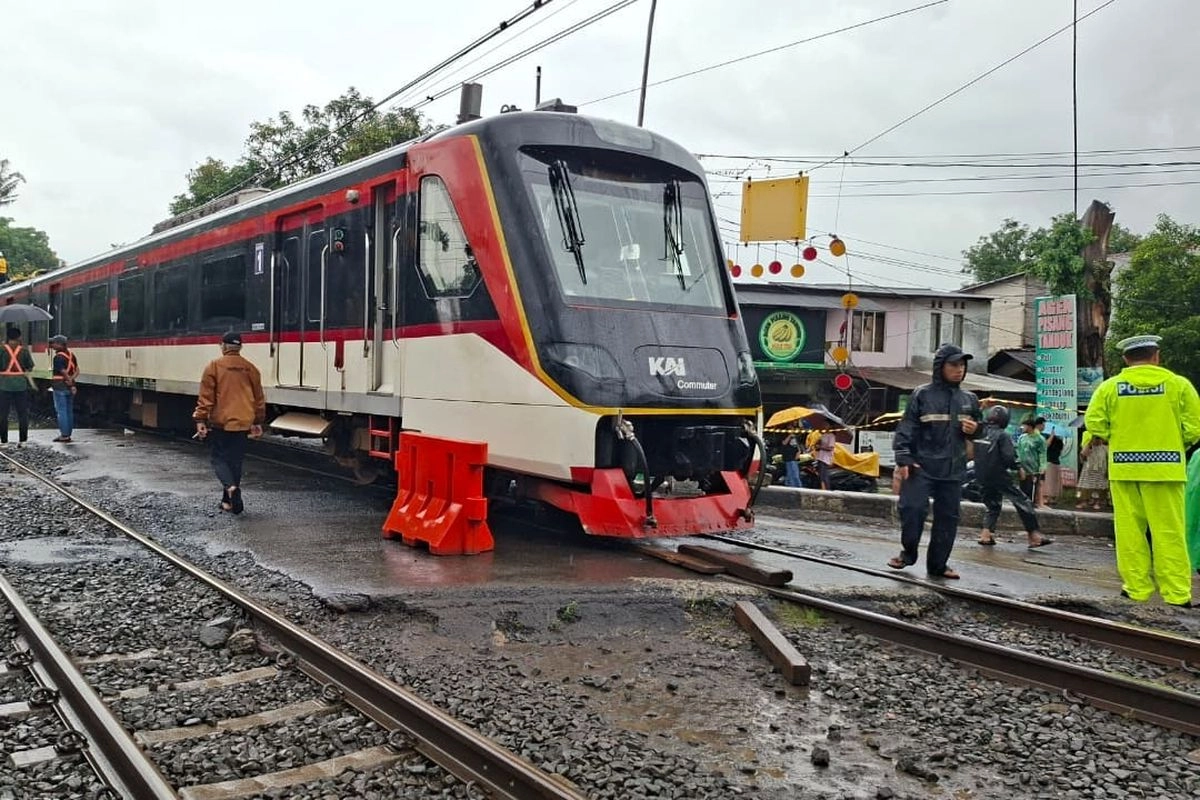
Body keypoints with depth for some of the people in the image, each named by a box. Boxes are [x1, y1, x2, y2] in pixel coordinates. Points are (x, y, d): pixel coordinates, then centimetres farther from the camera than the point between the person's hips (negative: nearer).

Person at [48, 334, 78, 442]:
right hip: (69, 387, 8)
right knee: (69, 411, 11)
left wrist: (71, 383, -7)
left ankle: (64, 435, -4)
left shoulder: (58, 357, -15)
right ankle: (68, 434, 16)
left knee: (61, 411, -3)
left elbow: (64, 372, -19)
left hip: (60, 387, -8)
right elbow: (77, 370, 8)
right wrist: (71, 379, -5)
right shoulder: (71, 355, 9)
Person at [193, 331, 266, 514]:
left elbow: (206, 396, -9)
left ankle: (231, 487, -19)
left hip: (220, 422, -3)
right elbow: (259, 398, 11)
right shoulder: (250, 369, 6)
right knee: (236, 461, 11)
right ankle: (228, 500, 15)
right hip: (242, 423, 3)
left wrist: (200, 420, -4)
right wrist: (258, 422, 21)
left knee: (219, 458, 7)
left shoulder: (214, 366, -5)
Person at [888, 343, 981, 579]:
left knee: (948, 517, 6)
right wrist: (903, 459, -15)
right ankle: (908, 552, 10)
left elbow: (976, 428, 25)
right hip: (921, 467, -4)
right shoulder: (922, 394, -2)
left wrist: (975, 429, 1)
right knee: (912, 507, -13)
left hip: (953, 471, 5)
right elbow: (905, 429, -5)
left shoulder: (969, 399, 12)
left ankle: (937, 564, 18)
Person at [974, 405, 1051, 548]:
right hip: (1000, 477, -6)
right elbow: (1009, 457, -18)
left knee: (992, 506, 21)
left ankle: (986, 535, 6)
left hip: (982, 478, 6)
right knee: (1024, 504, 4)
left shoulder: (979, 433, 4)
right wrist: (1018, 468, -1)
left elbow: (974, 455, 10)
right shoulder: (1003, 435, -12)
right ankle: (1035, 536, 2)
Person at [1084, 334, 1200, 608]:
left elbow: (1094, 423, -4)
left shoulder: (1110, 387, 2)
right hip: (1164, 467, -1)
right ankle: (1176, 593, 4)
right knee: (1169, 531, 2)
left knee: (1130, 530, 7)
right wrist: (1175, 445, 15)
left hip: (1124, 467, 1)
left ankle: (1136, 587, 11)